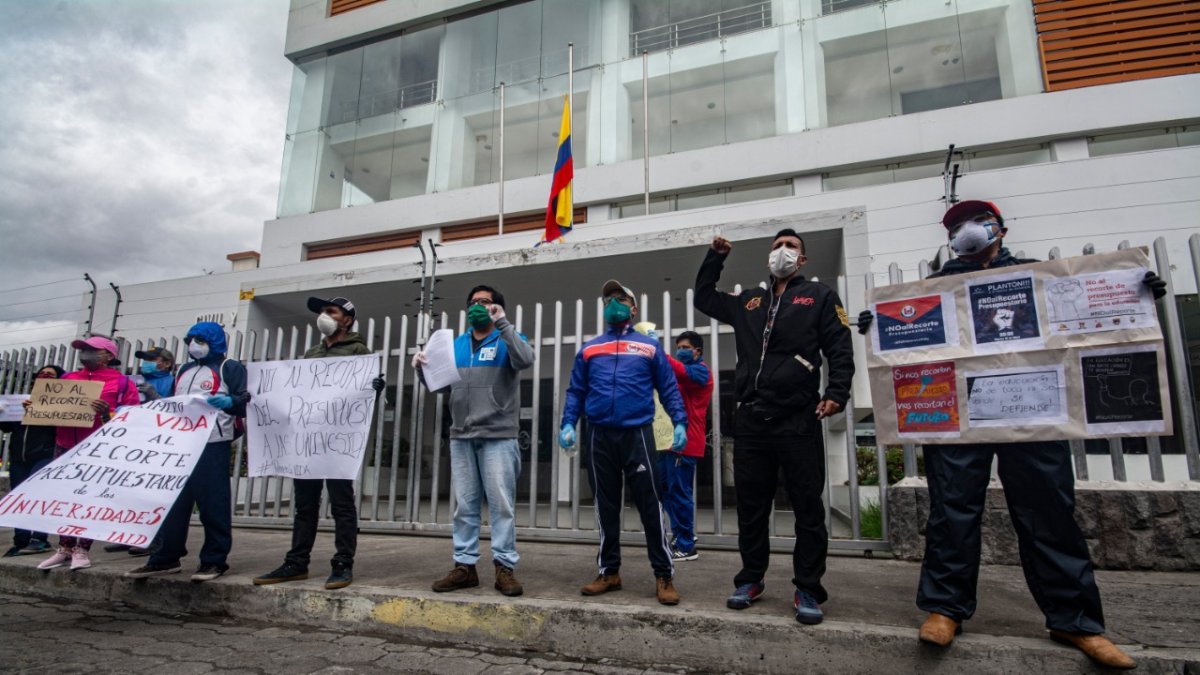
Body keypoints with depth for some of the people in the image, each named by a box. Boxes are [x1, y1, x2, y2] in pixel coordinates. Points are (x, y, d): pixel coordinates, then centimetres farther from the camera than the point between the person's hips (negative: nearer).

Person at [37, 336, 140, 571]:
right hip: (64, 448, 5)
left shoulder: (122, 383, 0)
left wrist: (107, 413, -24)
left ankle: (82, 550, 10)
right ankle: (65, 548, 20)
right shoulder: (68, 378, 16)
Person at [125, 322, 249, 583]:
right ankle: (166, 557, 20)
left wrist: (229, 402, -30)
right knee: (171, 500, 10)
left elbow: (245, 400, -10)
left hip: (213, 444, -8)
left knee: (212, 502, -4)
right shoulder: (185, 370, 24)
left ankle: (214, 560, 3)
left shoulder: (230, 368, 1)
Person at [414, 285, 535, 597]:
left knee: (502, 504, -3)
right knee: (464, 505, 8)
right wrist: (423, 367, 1)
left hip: (498, 437, -5)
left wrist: (502, 323, -17)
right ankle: (464, 566, 15)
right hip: (461, 437, 5)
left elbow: (525, 360, -18)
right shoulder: (457, 344, 19)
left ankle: (505, 567, 3)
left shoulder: (507, 340, 4)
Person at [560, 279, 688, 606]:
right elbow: (575, 392, 13)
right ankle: (609, 572, 21)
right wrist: (568, 424, 0)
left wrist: (680, 422, -6)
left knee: (649, 504, -3)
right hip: (599, 435, 3)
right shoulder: (588, 349, 14)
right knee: (606, 506, 10)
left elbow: (668, 388, 6)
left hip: (636, 433, -3)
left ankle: (664, 576, 6)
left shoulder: (649, 346, 8)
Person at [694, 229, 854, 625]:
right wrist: (715, 258, 20)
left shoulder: (820, 296, 8)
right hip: (750, 421, 4)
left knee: (808, 508, 1)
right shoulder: (748, 302, 18)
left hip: (799, 421, -4)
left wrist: (836, 393, -14)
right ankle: (751, 580, 24)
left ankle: (807, 590, 12)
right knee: (751, 506, 10)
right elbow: (703, 299, 30)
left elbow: (841, 351, 0)